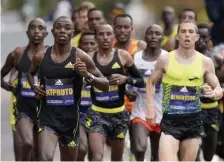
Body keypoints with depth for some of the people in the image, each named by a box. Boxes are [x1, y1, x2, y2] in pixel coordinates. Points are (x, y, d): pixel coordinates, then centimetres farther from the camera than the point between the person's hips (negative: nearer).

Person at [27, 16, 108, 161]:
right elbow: (30, 73, 25)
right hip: (47, 116, -1)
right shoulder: (41, 57, 1)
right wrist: (34, 87, 4)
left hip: (70, 117, 1)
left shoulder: (81, 57, -5)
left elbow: (105, 86, -2)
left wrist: (88, 75, -20)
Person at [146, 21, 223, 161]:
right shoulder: (165, 59, -2)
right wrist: (150, 107, 0)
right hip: (170, 120, -2)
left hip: (193, 121, 2)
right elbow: (152, 83, 12)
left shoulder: (205, 61, 0)